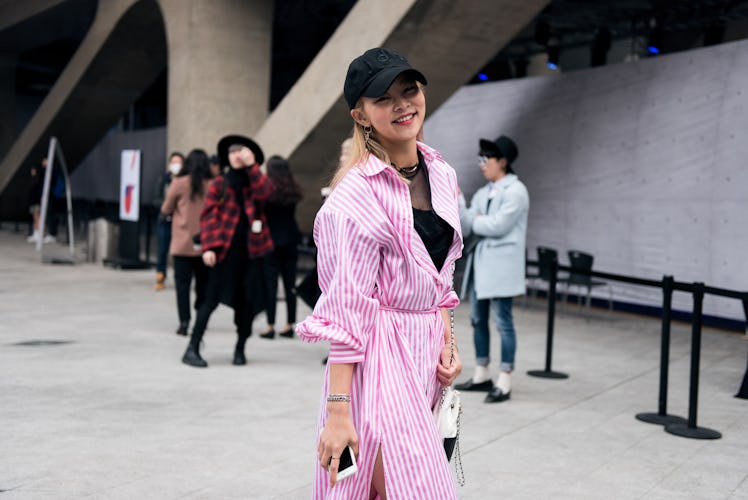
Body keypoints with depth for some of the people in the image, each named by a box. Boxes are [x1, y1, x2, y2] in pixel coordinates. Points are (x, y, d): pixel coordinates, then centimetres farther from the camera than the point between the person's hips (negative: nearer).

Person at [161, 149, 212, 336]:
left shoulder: (179, 183, -7)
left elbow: (166, 210, 3)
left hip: (183, 243, -2)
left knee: (182, 283, 2)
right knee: (203, 282, 14)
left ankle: (184, 321, -5)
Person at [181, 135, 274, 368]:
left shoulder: (256, 180, 12)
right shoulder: (219, 184, 6)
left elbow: (263, 193, -12)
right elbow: (208, 216, 0)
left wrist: (251, 165, -11)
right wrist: (208, 247, -11)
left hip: (252, 248, 2)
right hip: (225, 249, -2)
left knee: (248, 301, 5)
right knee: (212, 298, -5)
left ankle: (240, 349, 20)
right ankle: (192, 349, -1)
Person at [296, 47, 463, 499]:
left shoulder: (443, 176, 9)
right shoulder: (356, 194, -15)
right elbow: (346, 308, -18)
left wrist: (446, 344, 7)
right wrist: (337, 409, -19)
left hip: (425, 352, 7)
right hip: (376, 356, -7)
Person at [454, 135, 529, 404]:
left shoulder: (515, 191, -7)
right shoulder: (482, 193, 14)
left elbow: (498, 225, -19)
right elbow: (465, 227, 6)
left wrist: (474, 221, -4)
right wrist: (456, 200, -4)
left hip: (501, 266, -8)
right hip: (479, 263, 8)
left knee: (503, 322, -3)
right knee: (478, 320, 13)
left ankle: (504, 382, 3)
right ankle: (482, 375, 25)